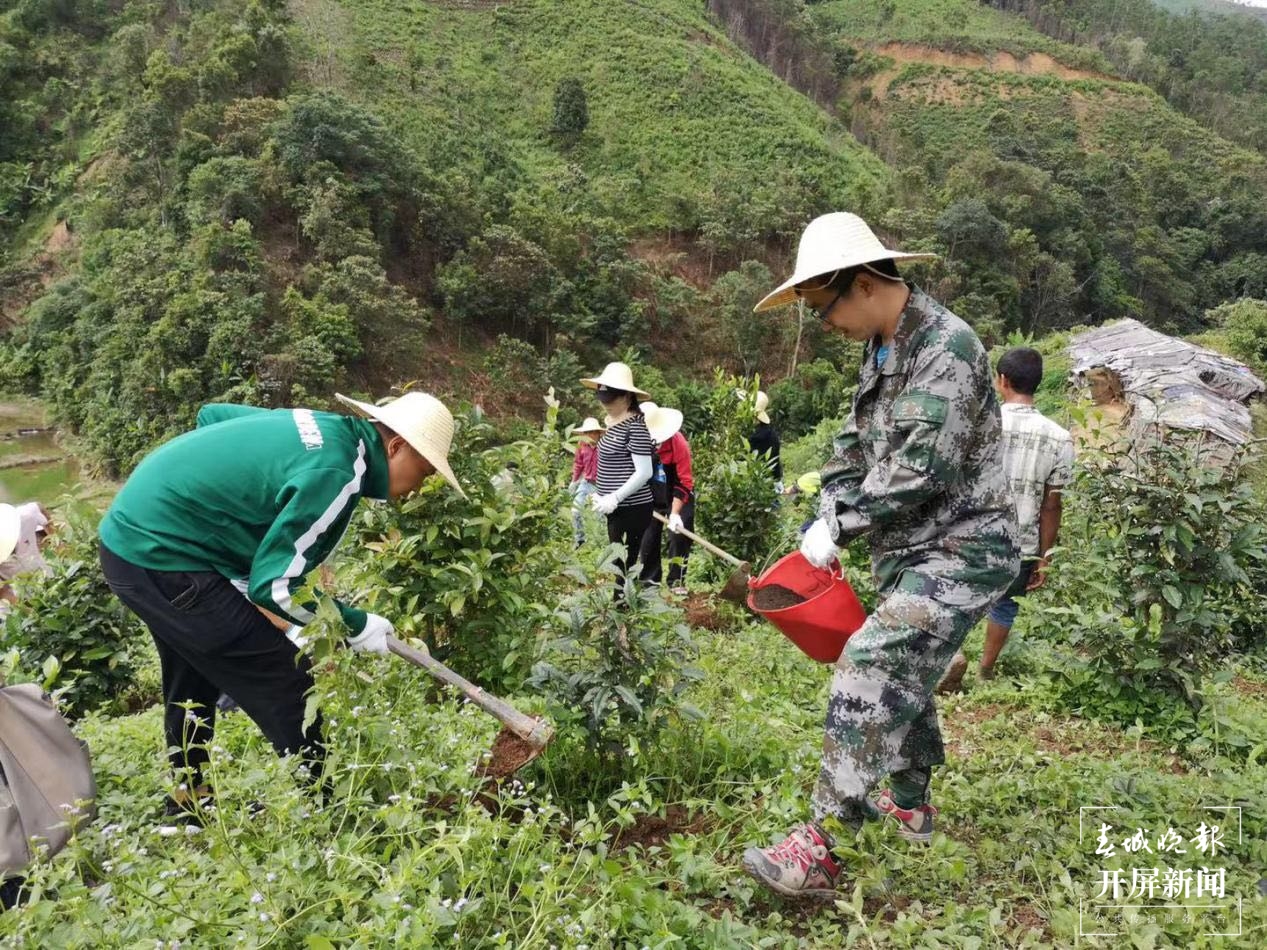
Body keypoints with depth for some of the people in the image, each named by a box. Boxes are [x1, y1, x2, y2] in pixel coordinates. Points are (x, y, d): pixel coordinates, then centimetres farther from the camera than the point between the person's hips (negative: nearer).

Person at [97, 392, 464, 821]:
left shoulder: (325, 427, 5)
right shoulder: (335, 474, -21)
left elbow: (211, 414, 19)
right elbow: (273, 585, -21)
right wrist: (355, 626, -9)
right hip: (161, 556, -10)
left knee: (192, 680, 27)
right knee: (286, 685, -4)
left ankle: (187, 803, 45)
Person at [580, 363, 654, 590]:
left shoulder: (635, 425, -15)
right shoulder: (613, 422, 13)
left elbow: (644, 472, -19)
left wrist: (614, 498, -19)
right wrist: (602, 496, 14)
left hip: (631, 509, -9)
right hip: (618, 509, 10)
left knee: (622, 567, -7)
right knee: (618, 567, 13)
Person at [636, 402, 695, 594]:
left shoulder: (678, 442, -26)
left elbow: (684, 482, -24)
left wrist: (675, 513, -28)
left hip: (677, 496, -3)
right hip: (651, 496, 3)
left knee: (679, 534, -8)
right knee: (648, 536, 6)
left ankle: (677, 581, 1)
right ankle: (650, 578, 18)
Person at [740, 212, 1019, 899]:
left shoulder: (946, 347, -19)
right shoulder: (879, 348, 10)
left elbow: (920, 470, -24)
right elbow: (853, 444, 14)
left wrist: (840, 525, -15)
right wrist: (827, 519, 1)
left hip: (957, 552, -10)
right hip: (907, 553, 10)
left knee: (867, 675, -18)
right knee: (901, 675, 21)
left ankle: (820, 853, -14)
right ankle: (910, 803, 42)